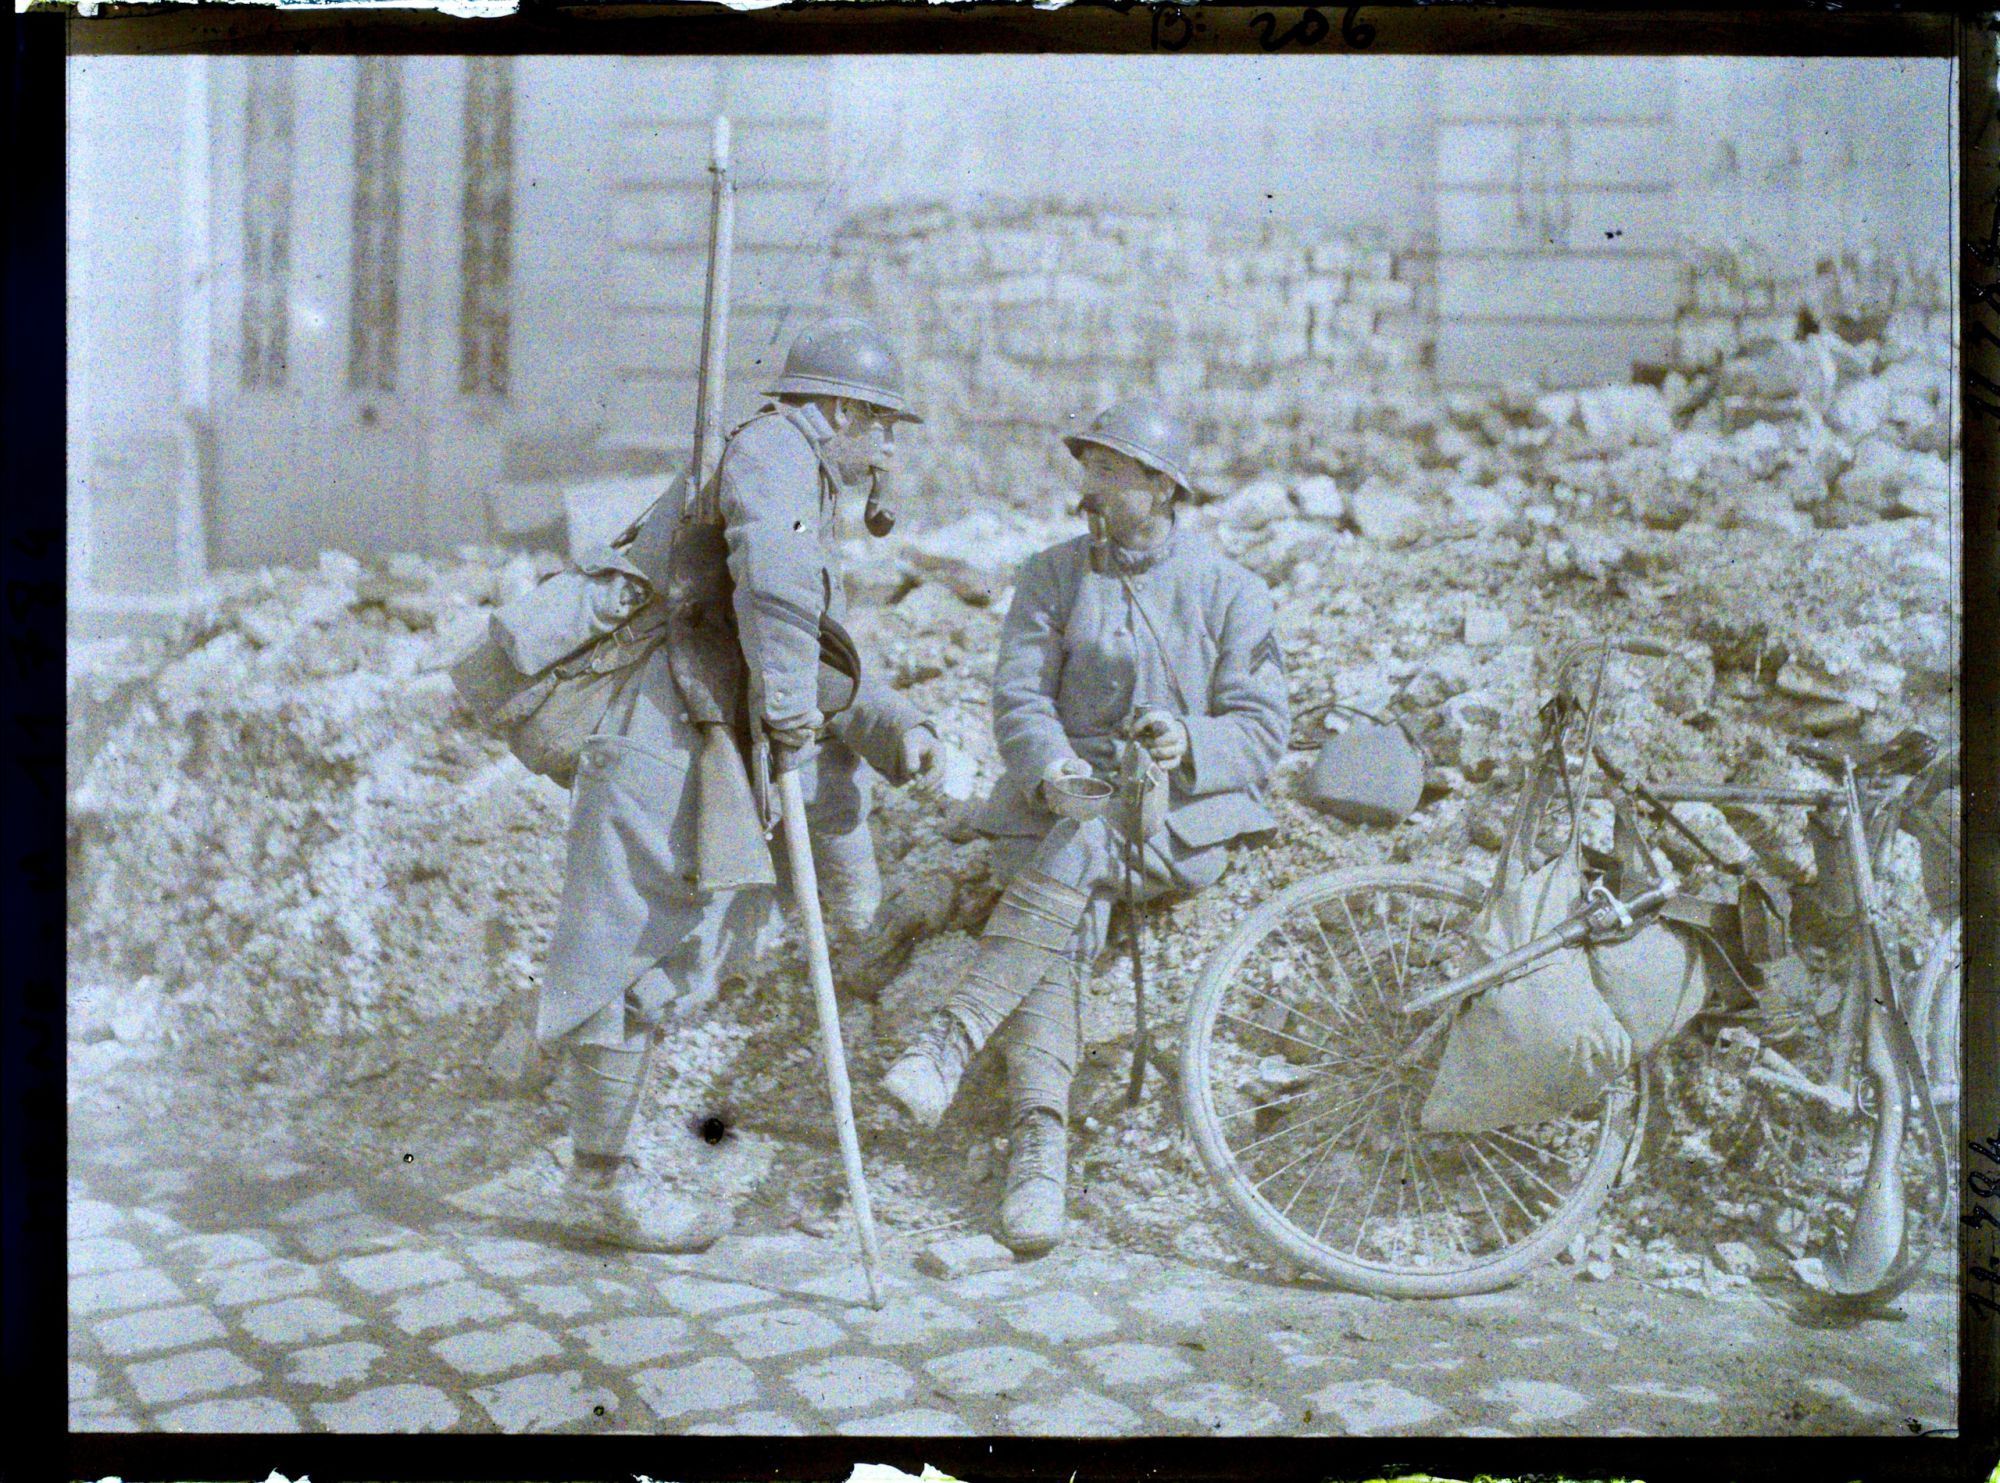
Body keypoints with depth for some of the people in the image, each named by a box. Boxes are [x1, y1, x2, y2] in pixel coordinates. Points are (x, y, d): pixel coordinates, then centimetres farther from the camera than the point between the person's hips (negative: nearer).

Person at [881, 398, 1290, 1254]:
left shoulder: (1231, 592, 7)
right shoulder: (1051, 577, 12)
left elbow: (1262, 731, 2)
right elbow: (1018, 698, 1)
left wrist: (1190, 744, -21)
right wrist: (1050, 763, -22)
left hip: (1180, 818, -2)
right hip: (1059, 796, 2)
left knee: (1081, 849, -37)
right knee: (1060, 939, -30)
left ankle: (946, 1048, -44)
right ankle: (1039, 1153, -40)